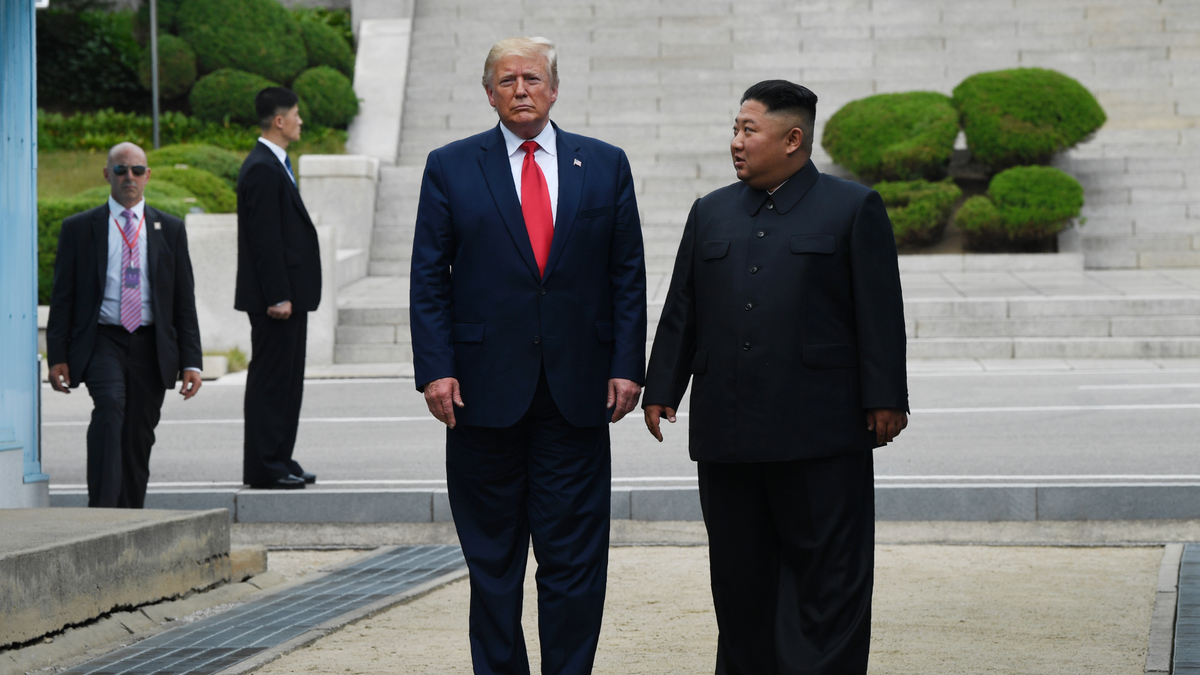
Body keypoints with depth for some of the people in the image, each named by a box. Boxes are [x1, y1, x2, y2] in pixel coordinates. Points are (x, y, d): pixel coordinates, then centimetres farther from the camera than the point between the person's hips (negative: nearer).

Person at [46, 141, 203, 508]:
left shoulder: (170, 229, 11)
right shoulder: (79, 228, 5)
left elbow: (184, 300, 9)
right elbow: (62, 296, 5)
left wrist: (191, 361, 2)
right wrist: (57, 356, -4)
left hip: (151, 346, 3)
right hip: (102, 340, -3)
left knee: (139, 436, 5)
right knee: (110, 404, -27)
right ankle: (102, 509, -32)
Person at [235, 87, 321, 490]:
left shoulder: (274, 166, 17)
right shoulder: (262, 170, -16)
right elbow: (265, 239, -20)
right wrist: (277, 297, -22)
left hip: (288, 295, 11)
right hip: (275, 297, -11)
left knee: (287, 381, 13)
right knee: (270, 379, -6)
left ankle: (279, 462, 19)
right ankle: (264, 468, -3)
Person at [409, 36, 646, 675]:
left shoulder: (605, 165, 8)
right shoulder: (450, 167, 4)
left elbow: (627, 275, 8)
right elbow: (429, 279, 2)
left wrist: (627, 364, -1)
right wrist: (436, 369, -7)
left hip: (577, 391, 1)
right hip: (485, 388, 0)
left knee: (574, 556, 1)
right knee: (491, 557, 7)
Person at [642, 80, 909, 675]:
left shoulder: (854, 209, 2)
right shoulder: (710, 214, 15)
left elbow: (879, 313, -2)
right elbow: (681, 313, 16)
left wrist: (884, 399, -8)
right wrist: (661, 390, 10)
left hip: (820, 437, -4)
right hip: (725, 435, 5)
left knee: (828, 575, -1)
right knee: (740, 577, 9)